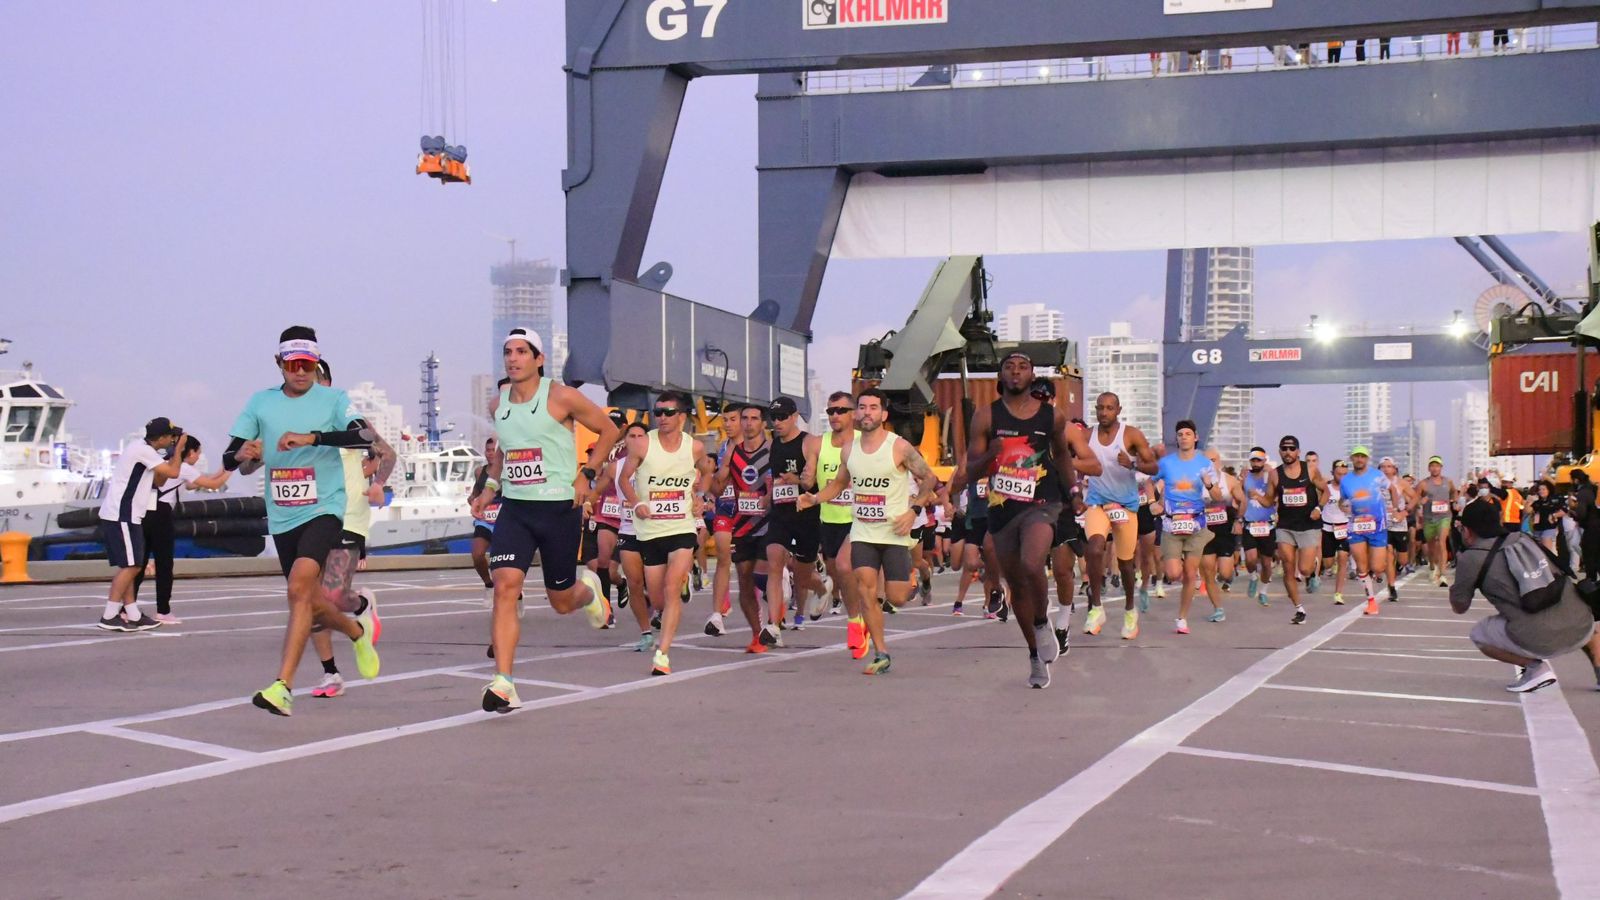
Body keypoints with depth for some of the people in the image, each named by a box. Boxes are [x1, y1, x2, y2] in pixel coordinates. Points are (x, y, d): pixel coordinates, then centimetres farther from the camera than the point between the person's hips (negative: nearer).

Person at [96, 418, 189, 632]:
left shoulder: (142, 450, 17)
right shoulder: (143, 451, -14)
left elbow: (158, 479, 20)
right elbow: (173, 472, -13)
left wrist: (176, 454, 13)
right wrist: (179, 448, 1)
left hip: (120, 515, 10)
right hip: (121, 516, -10)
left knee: (131, 566, 11)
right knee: (130, 566, -10)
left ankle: (133, 615, 14)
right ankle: (109, 617, -10)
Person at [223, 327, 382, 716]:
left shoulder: (333, 399, -3)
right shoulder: (261, 403, 7)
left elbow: (365, 435, -21)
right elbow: (229, 459, 5)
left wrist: (312, 437, -33)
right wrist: (243, 455, -19)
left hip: (323, 510, -5)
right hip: (282, 517, 5)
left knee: (300, 587, -23)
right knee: (311, 603, 12)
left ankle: (283, 687, -25)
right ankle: (358, 631, 43)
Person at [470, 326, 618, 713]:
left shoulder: (560, 397, -9)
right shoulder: (499, 404, 7)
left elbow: (608, 430, 2)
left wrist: (586, 474, -6)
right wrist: (490, 486, 11)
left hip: (559, 507, -3)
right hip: (514, 508, 3)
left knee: (561, 601, 8)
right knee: (505, 586, -16)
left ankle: (587, 587, 47)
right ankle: (503, 684, -17)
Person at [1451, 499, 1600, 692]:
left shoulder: (1470, 558, 3)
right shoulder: (1524, 539, 16)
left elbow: (1459, 608, 16)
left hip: (1539, 641, -5)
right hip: (1581, 630, 5)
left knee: (1479, 634, 23)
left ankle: (1535, 667, 4)